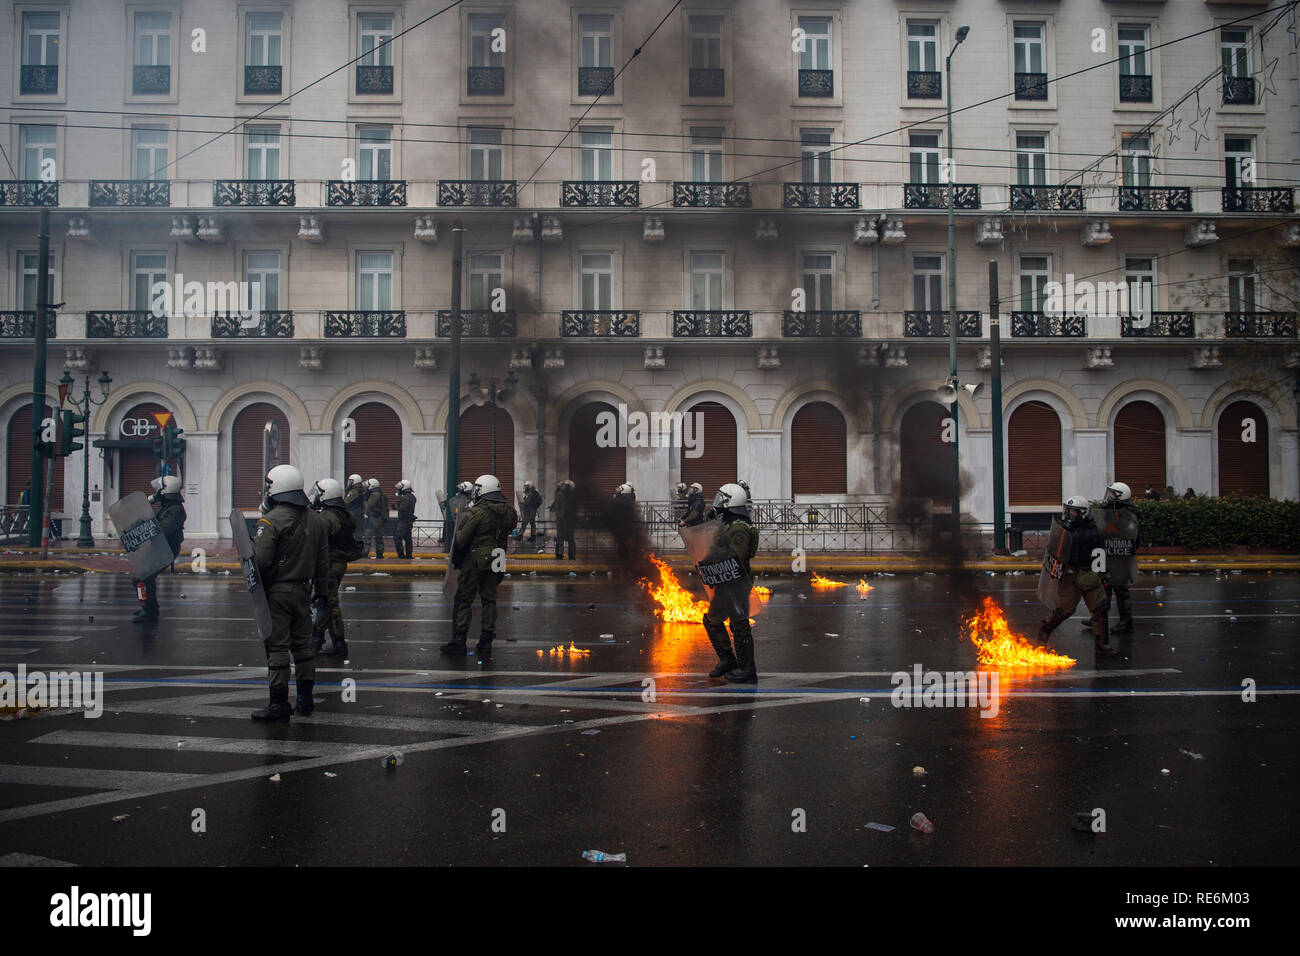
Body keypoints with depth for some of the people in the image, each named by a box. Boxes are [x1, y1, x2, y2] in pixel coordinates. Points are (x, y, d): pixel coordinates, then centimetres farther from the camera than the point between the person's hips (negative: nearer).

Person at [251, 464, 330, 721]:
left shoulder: (271, 521, -15)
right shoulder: (316, 519, 8)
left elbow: (260, 560, -22)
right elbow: (323, 561, 11)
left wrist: (249, 548, 0)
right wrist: (322, 592, 18)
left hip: (277, 592, -6)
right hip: (303, 591, 6)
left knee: (277, 647, 0)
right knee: (302, 644, 15)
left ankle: (279, 705, 4)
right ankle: (305, 700, 22)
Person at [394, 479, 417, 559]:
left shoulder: (407, 497, -18)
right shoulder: (411, 496, 15)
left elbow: (403, 508, -25)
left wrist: (396, 506, -9)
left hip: (404, 521, -10)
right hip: (409, 521, 10)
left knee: (397, 538, -9)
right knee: (407, 538, 13)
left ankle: (401, 555, -10)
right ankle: (408, 555, 18)